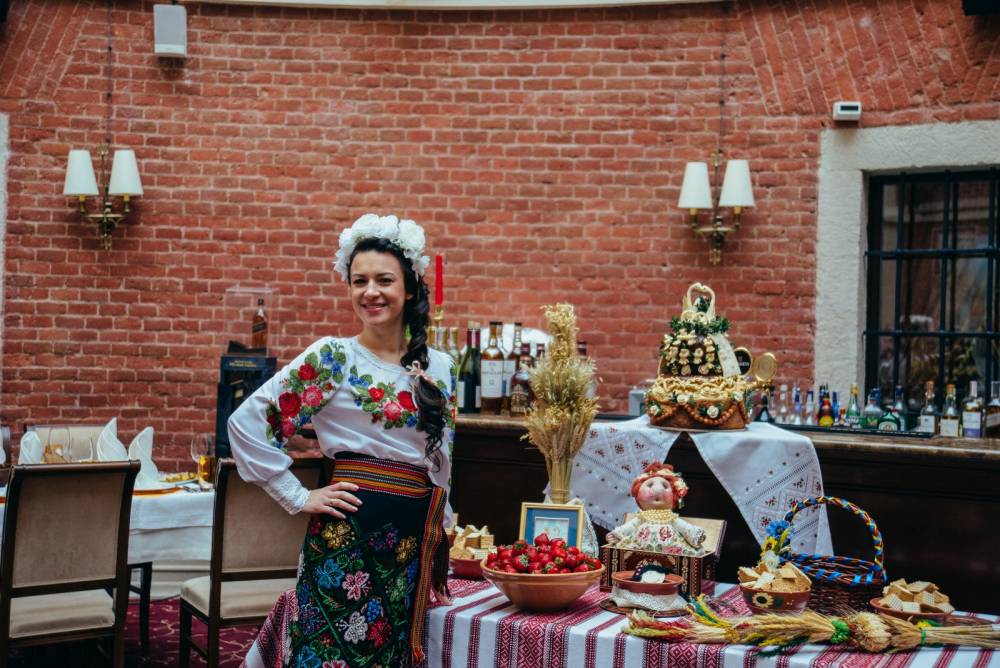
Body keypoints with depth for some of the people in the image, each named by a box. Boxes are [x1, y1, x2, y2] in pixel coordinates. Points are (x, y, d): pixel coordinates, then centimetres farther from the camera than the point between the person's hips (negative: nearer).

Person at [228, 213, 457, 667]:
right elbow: (247, 423, -9)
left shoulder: (439, 368, 9)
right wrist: (299, 498, -9)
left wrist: (441, 541, 19)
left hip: (416, 540, 5)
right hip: (348, 535, -5)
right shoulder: (332, 358, -6)